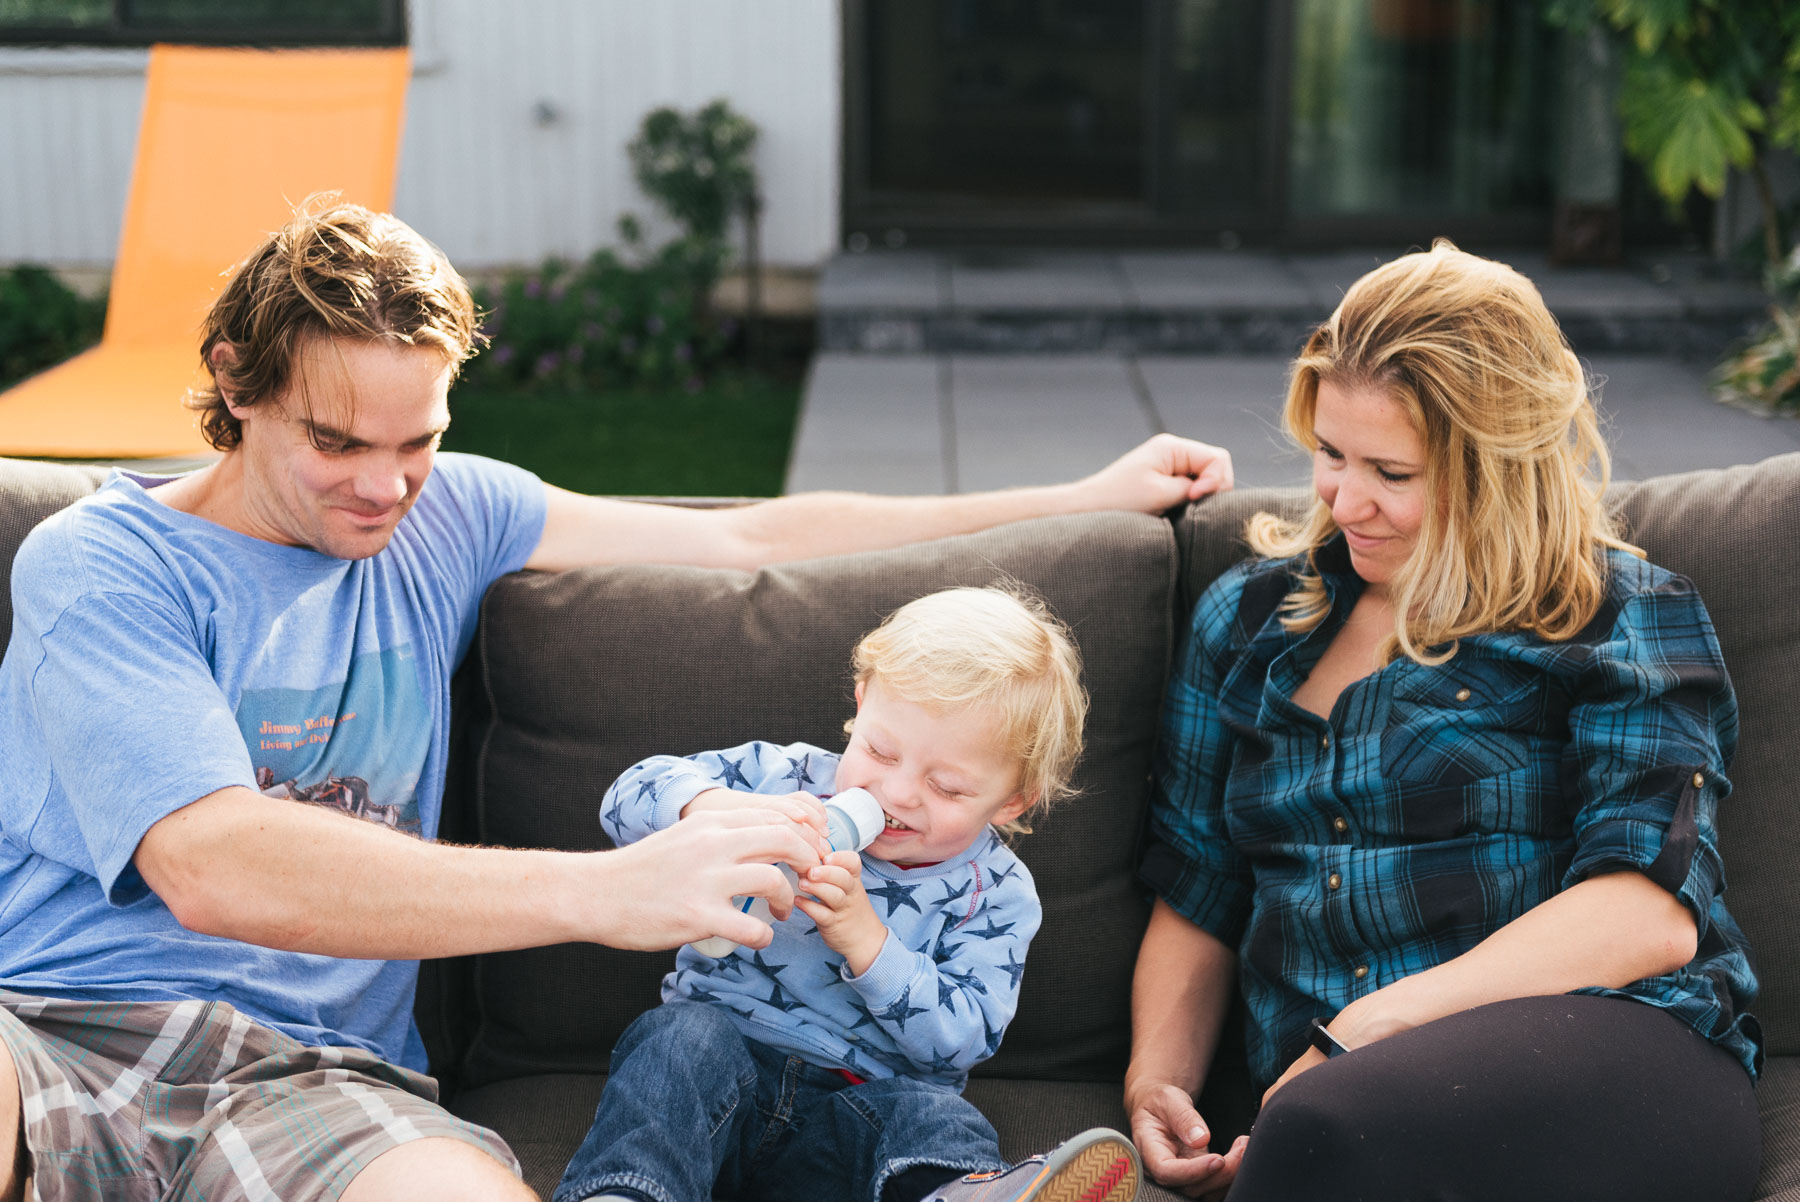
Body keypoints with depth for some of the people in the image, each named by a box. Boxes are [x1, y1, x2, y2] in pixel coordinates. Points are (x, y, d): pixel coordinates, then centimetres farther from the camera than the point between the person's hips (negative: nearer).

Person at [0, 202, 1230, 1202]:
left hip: (313, 1066, 3)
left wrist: (1085, 498, 18)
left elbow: (750, 537, 18)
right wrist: (601, 890, -28)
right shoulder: (99, 562, -2)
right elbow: (209, 866, -18)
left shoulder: (445, 515, 13)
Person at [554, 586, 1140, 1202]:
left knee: (939, 1118, -32)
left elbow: (960, 1037, -10)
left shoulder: (997, 895, 0)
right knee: (685, 1034, -32)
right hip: (717, 1052, 1)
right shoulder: (787, 776, 2)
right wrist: (725, 808, -25)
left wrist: (865, 938, -24)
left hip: (865, 1101, -1)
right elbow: (631, 795, -3)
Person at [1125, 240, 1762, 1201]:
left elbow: (1648, 914, -8)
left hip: (1610, 1055, -3)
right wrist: (1156, 1080, 2)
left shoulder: (1627, 617, 6)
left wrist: (1363, 1029, -14)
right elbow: (1193, 903, 21)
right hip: (1334, 1094, 3)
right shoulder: (1250, 617, 20)